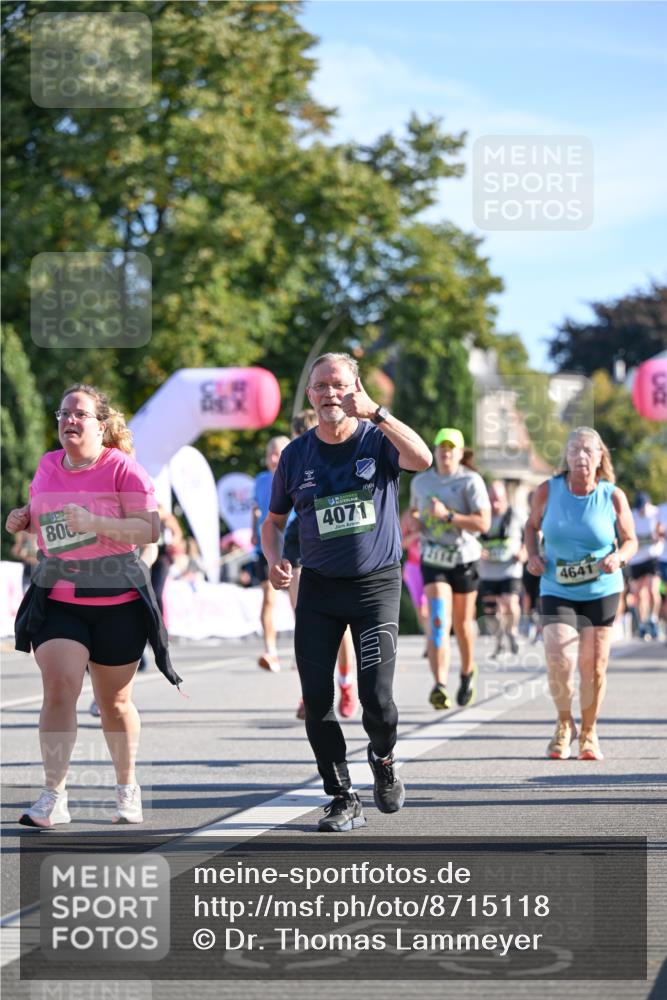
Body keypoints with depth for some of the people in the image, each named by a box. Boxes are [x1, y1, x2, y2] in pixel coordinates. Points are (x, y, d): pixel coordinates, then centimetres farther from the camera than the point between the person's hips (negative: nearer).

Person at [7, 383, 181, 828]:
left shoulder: (122, 468, -8)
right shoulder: (47, 466, 7)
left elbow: (150, 528, -15)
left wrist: (94, 523, -26)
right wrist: (23, 519, 3)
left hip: (117, 599, -3)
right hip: (57, 596, 3)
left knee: (115, 702, 8)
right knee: (58, 688, -14)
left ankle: (128, 788, 29)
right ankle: (54, 796, -11)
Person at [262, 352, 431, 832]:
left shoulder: (378, 440, -4)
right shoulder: (296, 454, 5)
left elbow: (422, 459, -27)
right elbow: (275, 520, 17)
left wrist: (376, 412, -33)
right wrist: (275, 559, -4)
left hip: (377, 582, -3)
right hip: (318, 586, 3)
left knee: (377, 697, -11)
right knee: (316, 699, -3)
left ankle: (383, 758, 23)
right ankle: (343, 800, 11)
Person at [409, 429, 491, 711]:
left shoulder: (471, 481, -8)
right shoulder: (420, 481, 6)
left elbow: (483, 523, -18)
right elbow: (414, 510, 26)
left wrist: (447, 515, -25)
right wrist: (413, 521, 2)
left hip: (464, 560, -1)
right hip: (433, 560, 1)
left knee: (462, 623, 12)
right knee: (438, 620, -17)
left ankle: (467, 672, 40)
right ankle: (439, 687, -28)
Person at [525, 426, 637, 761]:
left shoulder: (613, 497, -7)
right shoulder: (548, 491, -6)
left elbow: (630, 540, 2)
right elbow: (532, 525, 11)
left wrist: (619, 557, -19)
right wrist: (532, 555, -6)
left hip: (601, 592, 0)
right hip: (556, 592, 0)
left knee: (594, 665, 3)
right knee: (559, 661, -16)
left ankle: (589, 733, 26)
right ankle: (564, 724, 12)